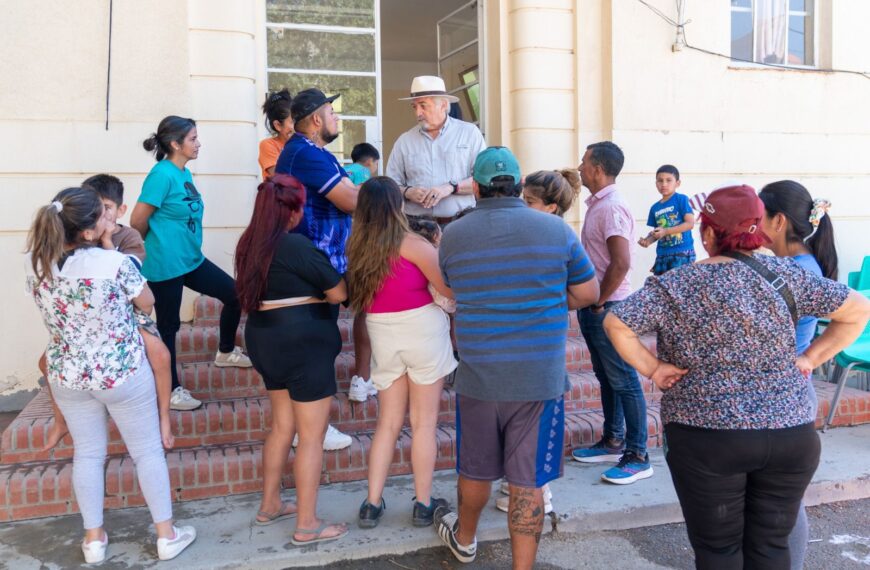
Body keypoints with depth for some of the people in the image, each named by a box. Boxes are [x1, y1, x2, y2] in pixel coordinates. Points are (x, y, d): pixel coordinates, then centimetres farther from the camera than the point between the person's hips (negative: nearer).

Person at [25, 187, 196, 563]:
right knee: (148, 451, 12)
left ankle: (94, 539, 32)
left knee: (87, 453, 20)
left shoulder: (34, 263, -10)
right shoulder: (115, 263, -26)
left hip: (67, 376, 5)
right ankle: (166, 535, 24)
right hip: (123, 372, -4)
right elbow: (147, 304, -8)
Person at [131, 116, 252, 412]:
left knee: (235, 294, 11)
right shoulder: (162, 174, -18)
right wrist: (158, 245, 1)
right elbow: (137, 222, -16)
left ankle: (226, 352, 32)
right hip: (166, 265, -9)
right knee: (168, 325, 5)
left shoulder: (185, 174, 8)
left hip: (191, 260, 9)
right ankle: (170, 391, 20)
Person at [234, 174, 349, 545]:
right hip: (303, 342, -9)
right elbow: (338, 293, -13)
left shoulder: (250, 243, 7)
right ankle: (307, 525, 8)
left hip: (266, 339, 9)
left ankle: (269, 505, 31)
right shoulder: (296, 245, -17)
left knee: (282, 425, 21)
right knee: (312, 435, 1)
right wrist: (320, 287, 8)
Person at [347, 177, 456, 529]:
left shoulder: (357, 247, 3)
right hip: (422, 332, -4)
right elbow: (451, 290, -11)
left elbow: (357, 297, 9)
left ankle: (372, 504, 15)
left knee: (388, 423, 14)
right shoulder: (412, 244, -13)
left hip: (383, 338, 5)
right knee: (424, 423, 7)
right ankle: (423, 505, 15)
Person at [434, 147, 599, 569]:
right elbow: (588, 293, 1)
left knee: (475, 470, 22)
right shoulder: (557, 230, -6)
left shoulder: (452, 235, -3)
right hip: (541, 379, -1)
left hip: (477, 376, 2)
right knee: (527, 481, 7)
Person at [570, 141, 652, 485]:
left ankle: (637, 456, 7)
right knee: (606, 377, 17)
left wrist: (598, 302, -16)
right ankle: (612, 441, 29)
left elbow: (621, 263, -25)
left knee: (624, 381, -2)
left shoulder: (612, 208, -18)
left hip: (607, 308, -10)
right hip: (592, 307, 10)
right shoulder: (596, 204, 13)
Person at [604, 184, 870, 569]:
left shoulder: (678, 285, -10)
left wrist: (652, 368, -7)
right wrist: (811, 357, 5)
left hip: (707, 438, -3)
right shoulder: (785, 273, -1)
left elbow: (616, 324, -16)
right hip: (791, 434, 3)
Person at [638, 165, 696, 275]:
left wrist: (666, 231, -18)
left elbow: (690, 223, -11)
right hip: (662, 254, 6)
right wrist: (648, 241, -6)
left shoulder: (682, 199, -4)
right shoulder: (655, 207, 12)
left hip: (682, 253, -6)